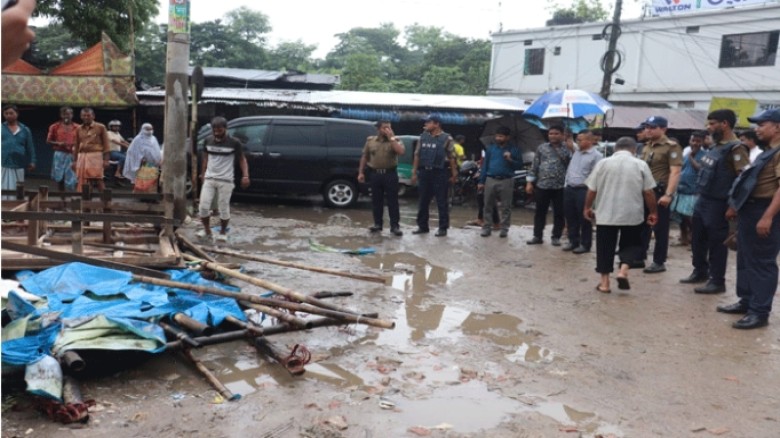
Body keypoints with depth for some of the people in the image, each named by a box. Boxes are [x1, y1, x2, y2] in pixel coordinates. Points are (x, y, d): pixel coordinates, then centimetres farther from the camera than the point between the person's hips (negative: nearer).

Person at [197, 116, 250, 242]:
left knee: (223, 208, 0)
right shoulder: (208, 140, 3)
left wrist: (245, 176, -12)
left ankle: (223, 233, 20)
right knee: (203, 206, -2)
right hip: (209, 179, 4)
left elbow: (242, 159, -1)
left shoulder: (234, 143, -9)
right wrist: (203, 173, 19)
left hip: (225, 180, -4)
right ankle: (207, 231, 18)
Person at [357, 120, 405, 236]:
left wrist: (391, 137, -17)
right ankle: (377, 224, 21)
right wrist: (361, 172, 6)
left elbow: (401, 151, -21)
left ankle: (395, 226, 2)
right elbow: (364, 157, 11)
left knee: (392, 201, -1)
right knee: (376, 200, 9)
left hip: (390, 173, -2)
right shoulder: (370, 140, 7)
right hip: (374, 174, 2)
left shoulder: (394, 141, 0)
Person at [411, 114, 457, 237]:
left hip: (439, 173, -5)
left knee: (441, 202, 0)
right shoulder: (423, 137, 10)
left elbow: (451, 157, -3)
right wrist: (414, 172, 9)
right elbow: (417, 155, 13)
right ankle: (422, 226, 20)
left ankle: (443, 228, 7)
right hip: (424, 172, 5)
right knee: (423, 201, 10)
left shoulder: (446, 138, -3)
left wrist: (454, 174, -5)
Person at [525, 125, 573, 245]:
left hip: (560, 187, -1)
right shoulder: (541, 147, 8)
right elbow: (534, 166, 9)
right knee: (540, 212, 7)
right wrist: (530, 182, 3)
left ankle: (556, 237, 15)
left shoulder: (567, 148, 3)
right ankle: (537, 236, 16)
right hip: (542, 185, 2)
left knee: (559, 213, 5)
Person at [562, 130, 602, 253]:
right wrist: (566, 185, 16)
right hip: (569, 189, 7)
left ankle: (585, 244, 11)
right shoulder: (576, 153, 15)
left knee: (584, 219, 1)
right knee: (571, 217, 12)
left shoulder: (596, 155, -9)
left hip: (583, 190, -7)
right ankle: (573, 241, 25)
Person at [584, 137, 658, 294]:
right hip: (632, 214, 0)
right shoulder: (641, 165, 0)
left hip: (606, 214, 1)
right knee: (630, 244, 16)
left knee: (606, 247, 9)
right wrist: (653, 212, 10)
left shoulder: (603, 163, 1)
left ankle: (604, 282, 11)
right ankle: (623, 270, -5)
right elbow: (648, 193, -1)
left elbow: (591, 190, 3)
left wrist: (587, 207, 17)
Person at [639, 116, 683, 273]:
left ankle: (659, 262, 10)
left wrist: (668, 194, -26)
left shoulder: (671, 147, -11)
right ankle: (639, 257, 24)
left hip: (660, 191, -8)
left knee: (660, 228, 1)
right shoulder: (647, 146, 14)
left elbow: (675, 172, -18)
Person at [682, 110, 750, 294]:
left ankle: (717, 281, 11)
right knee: (698, 239, 18)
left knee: (716, 243, 1)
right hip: (702, 200, 9)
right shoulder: (715, 146, 12)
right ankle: (700, 272, 33)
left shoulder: (735, 149, -17)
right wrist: (701, 196, 17)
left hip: (717, 204, -9)